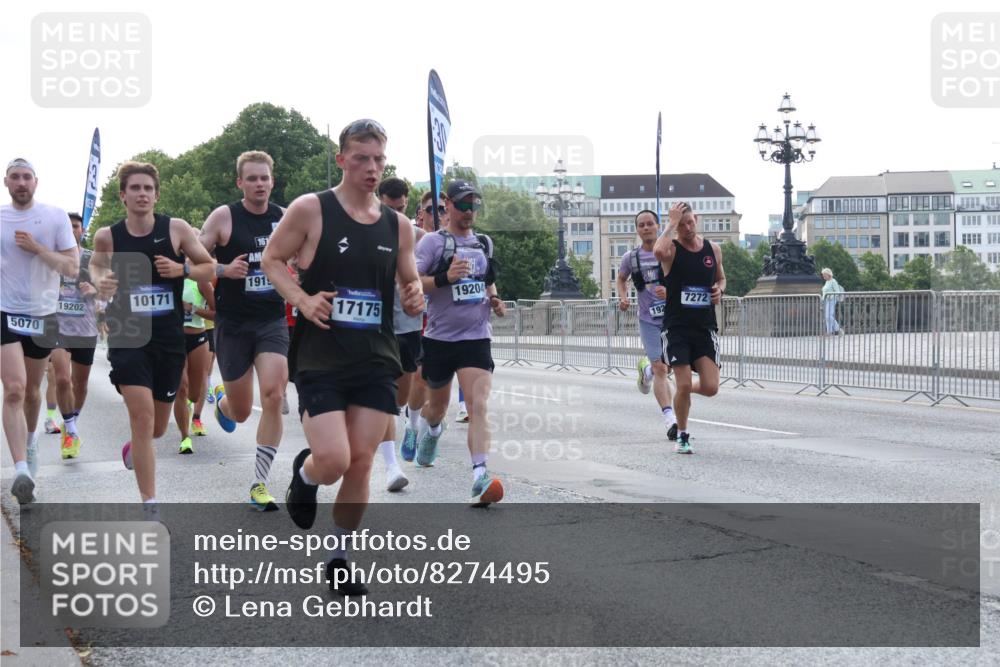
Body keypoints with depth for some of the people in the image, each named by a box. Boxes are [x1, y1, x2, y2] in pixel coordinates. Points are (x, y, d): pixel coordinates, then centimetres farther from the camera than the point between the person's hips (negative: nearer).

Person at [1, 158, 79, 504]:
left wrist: (36, 248, -16)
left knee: (32, 391, 16)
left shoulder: (55, 216, -2)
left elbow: (72, 268, -6)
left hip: (43, 315, 1)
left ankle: (29, 440, 44)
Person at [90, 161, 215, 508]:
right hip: (127, 336, -2)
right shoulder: (107, 236, -4)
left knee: (157, 427, 13)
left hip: (169, 337, 2)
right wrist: (101, 280, -6)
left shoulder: (177, 229, -5)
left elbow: (209, 267, 5)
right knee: (142, 415, -15)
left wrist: (182, 269, -15)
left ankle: (136, 447, 52)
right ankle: (150, 506, -7)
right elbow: (96, 264, 17)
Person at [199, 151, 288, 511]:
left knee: (273, 395, -19)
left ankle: (259, 484, -8)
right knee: (240, 413, 6)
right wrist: (223, 269, -21)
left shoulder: (285, 218, 4)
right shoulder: (224, 217, -5)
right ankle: (221, 400, 48)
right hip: (233, 323, -1)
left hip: (273, 321, 2)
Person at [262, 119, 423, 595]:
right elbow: (272, 258, 2)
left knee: (361, 463, 4)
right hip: (321, 356, -4)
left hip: (376, 359, 4)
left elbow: (409, 283, 21)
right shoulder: (310, 210, -5)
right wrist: (302, 300, -14)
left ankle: (339, 558, 21)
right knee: (333, 460, -15)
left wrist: (414, 298, -3)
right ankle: (303, 475, 24)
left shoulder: (397, 225, 8)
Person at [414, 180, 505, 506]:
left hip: (476, 337, 2)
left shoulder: (484, 242, 12)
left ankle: (480, 477, -25)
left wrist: (494, 300, 8)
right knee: (438, 405, 18)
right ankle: (430, 430, 54)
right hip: (439, 337, -2)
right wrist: (445, 277, -26)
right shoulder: (433, 241, -4)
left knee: (478, 406, -16)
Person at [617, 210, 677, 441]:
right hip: (649, 320, 0)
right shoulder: (631, 257, 3)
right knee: (660, 369, -11)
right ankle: (670, 420, -14)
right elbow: (621, 278, 22)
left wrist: (670, 291, -24)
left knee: (666, 367, 9)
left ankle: (646, 369, 45)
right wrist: (622, 297, 4)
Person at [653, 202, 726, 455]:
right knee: (683, 386, -7)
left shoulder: (713, 249, 6)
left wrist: (720, 289, 0)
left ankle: (685, 389, 29)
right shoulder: (672, 249, -7)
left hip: (706, 328, 3)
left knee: (710, 387, -6)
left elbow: (721, 277, 23)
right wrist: (672, 223, -22)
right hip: (676, 328, -3)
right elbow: (658, 251, -33)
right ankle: (682, 436, 15)